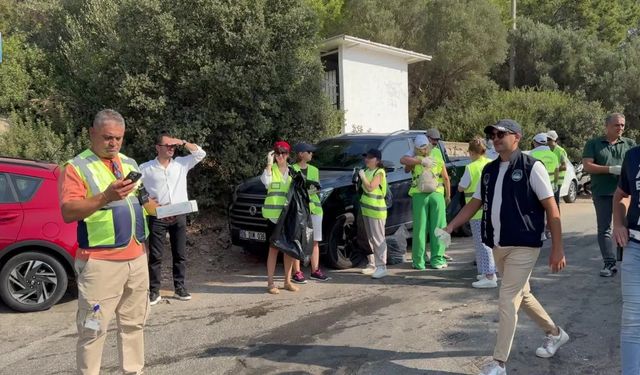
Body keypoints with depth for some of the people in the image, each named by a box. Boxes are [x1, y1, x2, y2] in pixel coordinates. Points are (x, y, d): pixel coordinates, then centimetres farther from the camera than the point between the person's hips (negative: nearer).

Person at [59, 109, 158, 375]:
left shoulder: (130, 163, 15)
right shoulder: (77, 167, -5)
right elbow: (68, 212, -16)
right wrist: (106, 197, -29)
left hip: (137, 257, 6)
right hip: (101, 262, -6)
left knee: (134, 323, 15)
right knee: (94, 329, 2)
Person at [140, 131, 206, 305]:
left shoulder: (181, 163, 7)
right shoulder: (145, 168, 0)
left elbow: (200, 153, 2)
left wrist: (183, 143, -7)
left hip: (179, 216, 3)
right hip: (157, 217, -3)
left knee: (180, 254, 8)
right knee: (155, 255, 1)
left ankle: (179, 288, 18)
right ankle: (154, 291, 9)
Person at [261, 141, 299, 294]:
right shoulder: (271, 169, 2)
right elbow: (266, 181, -19)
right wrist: (269, 163, -18)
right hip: (274, 214, -3)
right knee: (274, 248, -2)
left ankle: (287, 281, 17)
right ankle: (270, 283, 3)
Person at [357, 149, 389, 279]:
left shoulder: (379, 172, -11)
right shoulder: (367, 171, 13)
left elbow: (370, 188, -21)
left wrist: (363, 176, -13)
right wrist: (359, 179, 6)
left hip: (376, 210, -9)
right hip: (367, 209, 9)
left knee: (378, 239, -7)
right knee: (371, 238, 14)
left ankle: (381, 267, -5)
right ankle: (374, 264, 23)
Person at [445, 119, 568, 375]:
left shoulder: (532, 167, -10)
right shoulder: (489, 170, 10)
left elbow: (551, 209, -10)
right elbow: (474, 203, 13)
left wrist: (557, 249, -13)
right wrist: (450, 227, 2)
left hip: (523, 246, -7)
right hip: (498, 246, 7)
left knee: (507, 301, -6)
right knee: (522, 296, 20)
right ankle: (555, 333, 44)